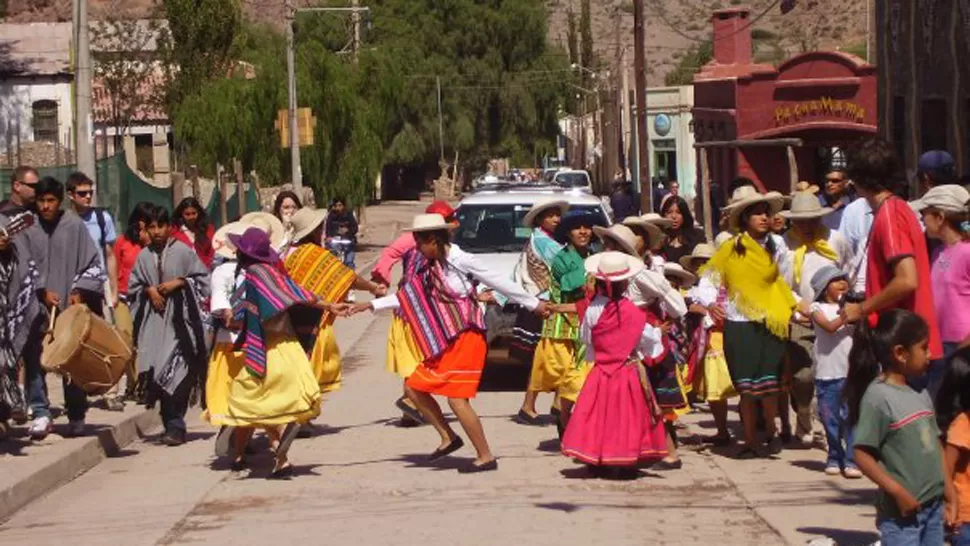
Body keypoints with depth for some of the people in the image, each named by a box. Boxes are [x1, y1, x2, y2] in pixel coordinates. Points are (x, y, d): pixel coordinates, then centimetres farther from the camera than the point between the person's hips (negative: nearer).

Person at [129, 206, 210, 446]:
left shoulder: (183, 251, 0)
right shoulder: (144, 255, 10)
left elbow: (202, 278, 3)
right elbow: (133, 286, 18)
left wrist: (179, 282, -8)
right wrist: (149, 290, -1)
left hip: (178, 319, -4)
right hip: (153, 319, 4)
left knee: (174, 373, -12)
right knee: (154, 368, -3)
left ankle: (175, 427, -8)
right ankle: (173, 426, 6)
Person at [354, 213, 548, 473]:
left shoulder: (461, 261, -13)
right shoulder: (429, 268, 9)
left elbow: (500, 283, -7)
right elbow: (408, 296, 15)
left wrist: (534, 304, 0)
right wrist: (372, 305, 11)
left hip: (467, 338, -8)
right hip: (444, 343, 8)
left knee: (457, 399, -12)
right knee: (415, 387, 7)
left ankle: (486, 457, -4)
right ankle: (448, 438, 17)